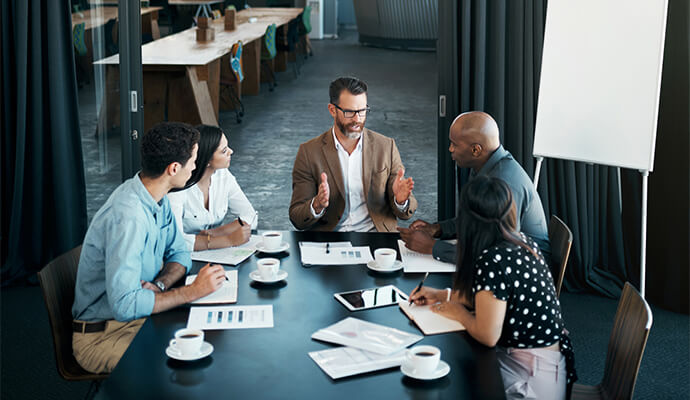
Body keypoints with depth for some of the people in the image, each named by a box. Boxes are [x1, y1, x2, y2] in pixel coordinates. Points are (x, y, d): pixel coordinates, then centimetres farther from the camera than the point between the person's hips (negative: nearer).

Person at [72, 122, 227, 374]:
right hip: (102, 336, -8)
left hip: (141, 316, 9)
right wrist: (193, 291, -28)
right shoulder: (127, 217, -29)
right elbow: (125, 305, -34)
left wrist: (159, 285, -11)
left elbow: (179, 253, 11)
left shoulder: (159, 199, 1)